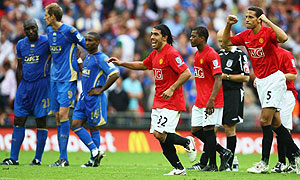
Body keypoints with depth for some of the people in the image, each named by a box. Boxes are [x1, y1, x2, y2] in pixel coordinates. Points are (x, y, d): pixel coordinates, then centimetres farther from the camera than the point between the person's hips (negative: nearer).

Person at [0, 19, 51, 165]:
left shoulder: (47, 42, -5)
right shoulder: (21, 45, 10)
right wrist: (20, 88, 16)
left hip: (41, 84, -5)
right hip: (25, 84, 5)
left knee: (41, 121, -1)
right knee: (19, 121, 1)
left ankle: (38, 159, 5)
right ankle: (13, 158, 3)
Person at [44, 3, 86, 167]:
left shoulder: (69, 31, -12)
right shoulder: (49, 31, 11)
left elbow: (86, 46, -5)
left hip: (68, 78, -8)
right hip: (55, 78, 8)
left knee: (63, 113, -14)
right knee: (58, 116, 6)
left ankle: (63, 158, -15)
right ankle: (62, 158, 9)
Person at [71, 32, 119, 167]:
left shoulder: (101, 58, -14)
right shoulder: (87, 57, 14)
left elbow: (115, 74, -22)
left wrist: (101, 90, -18)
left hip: (95, 99, -9)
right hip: (84, 97, 9)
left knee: (94, 127, -2)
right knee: (75, 125, 3)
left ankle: (94, 159, 6)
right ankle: (95, 151, 7)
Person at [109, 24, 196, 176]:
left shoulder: (171, 53, -14)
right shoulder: (155, 54, 13)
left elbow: (186, 73, -19)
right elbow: (143, 65, 31)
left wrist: (172, 89, -23)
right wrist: (122, 63, 24)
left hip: (171, 102, -9)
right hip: (158, 102, 9)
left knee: (159, 134, -18)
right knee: (160, 137, 3)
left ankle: (187, 142, 6)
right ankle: (179, 168, 11)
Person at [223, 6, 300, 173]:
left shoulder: (268, 32, -15)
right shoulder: (246, 36, 7)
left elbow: (283, 38, -35)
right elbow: (226, 42, 14)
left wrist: (267, 21, -32)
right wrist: (228, 25, -1)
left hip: (274, 78, -8)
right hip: (261, 81, 8)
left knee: (265, 120, -13)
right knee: (275, 123, 8)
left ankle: (264, 163, -10)